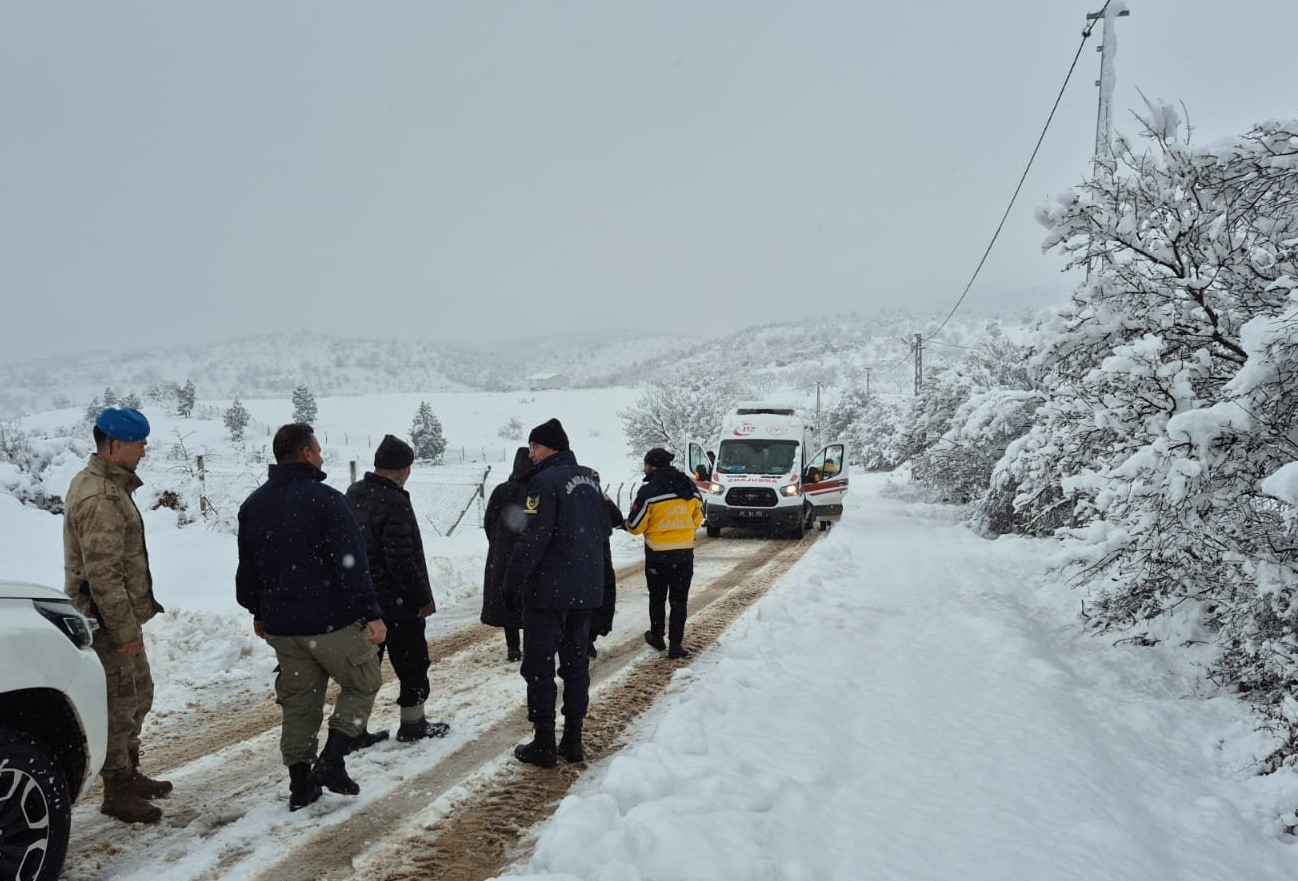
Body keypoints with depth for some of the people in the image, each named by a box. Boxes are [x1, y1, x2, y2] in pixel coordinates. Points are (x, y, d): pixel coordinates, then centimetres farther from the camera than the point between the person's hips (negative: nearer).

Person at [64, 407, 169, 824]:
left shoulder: (108, 484, 12)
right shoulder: (101, 498, -22)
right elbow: (103, 573, -25)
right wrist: (125, 628, -21)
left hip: (123, 616, 11)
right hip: (109, 620, -11)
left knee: (138, 695, 20)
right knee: (119, 704, -1)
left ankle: (129, 774, 33)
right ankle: (118, 793, 10)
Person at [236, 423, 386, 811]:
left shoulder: (254, 504, 9)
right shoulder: (325, 499, -15)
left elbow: (247, 567, 18)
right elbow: (352, 563, -19)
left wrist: (258, 611, 28)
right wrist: (371, 613, -17)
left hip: (281, 624, 7)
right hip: (332, 621, -6)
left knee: (298, 702, 15)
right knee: (363, 683, 12)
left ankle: (300, 783, 17)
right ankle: (331, 760, 0)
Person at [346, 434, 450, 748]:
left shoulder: (353, 494, 6)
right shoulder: (394, 503, -23)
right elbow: (402, 560, -24)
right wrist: (423, 597, -15)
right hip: (397, 602, -8)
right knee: (412, 663, 8)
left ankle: (355, 729, 16)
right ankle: (413, 724, 19)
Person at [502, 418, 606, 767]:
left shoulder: (546, 481, -15)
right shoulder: (588, 480, 11)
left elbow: (533, 539, -20)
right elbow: (603, 529, 18)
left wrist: (513, 582, -14)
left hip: (549, 589, -8)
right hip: (586, 590, 8)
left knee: (539, 665, 1)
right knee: (576, 662, 13)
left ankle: (544, 744, 4)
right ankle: (573, 740, 18)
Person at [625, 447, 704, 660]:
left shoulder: (648, 491, -16)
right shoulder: (690, 488, 0)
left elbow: (635, 526, -11)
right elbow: (698, 519, 12)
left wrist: (628, 520, 12)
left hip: (657, 555, -3)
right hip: (685, 553, 3)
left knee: (657, 598, 16)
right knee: (679, 600, 9)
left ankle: (657, 637, 29)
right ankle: (676, 643, 5)